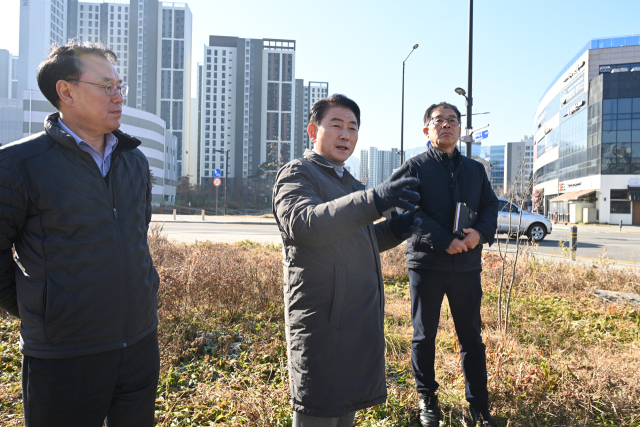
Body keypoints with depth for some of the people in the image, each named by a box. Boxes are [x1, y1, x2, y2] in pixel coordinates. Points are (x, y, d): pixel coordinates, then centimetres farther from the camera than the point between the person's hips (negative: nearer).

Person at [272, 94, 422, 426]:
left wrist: (392, 230, 3)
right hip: (322, 321, -8)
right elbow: (304, 223, -28)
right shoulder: (296, 174, -7)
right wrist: (373, 201, -40)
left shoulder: (350, 184, 19)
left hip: (361, 321, 8)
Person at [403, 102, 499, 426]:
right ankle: (427, 399, 27)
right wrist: (445, 241, -20)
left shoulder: (475, 169, 14)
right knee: (424, 335, 9)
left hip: (467, 265, 3)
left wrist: (480, 233, -13)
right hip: (426, 263, -3)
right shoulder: (415, 167, 0)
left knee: (471, 336, 10)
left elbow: (490, 206, 9)